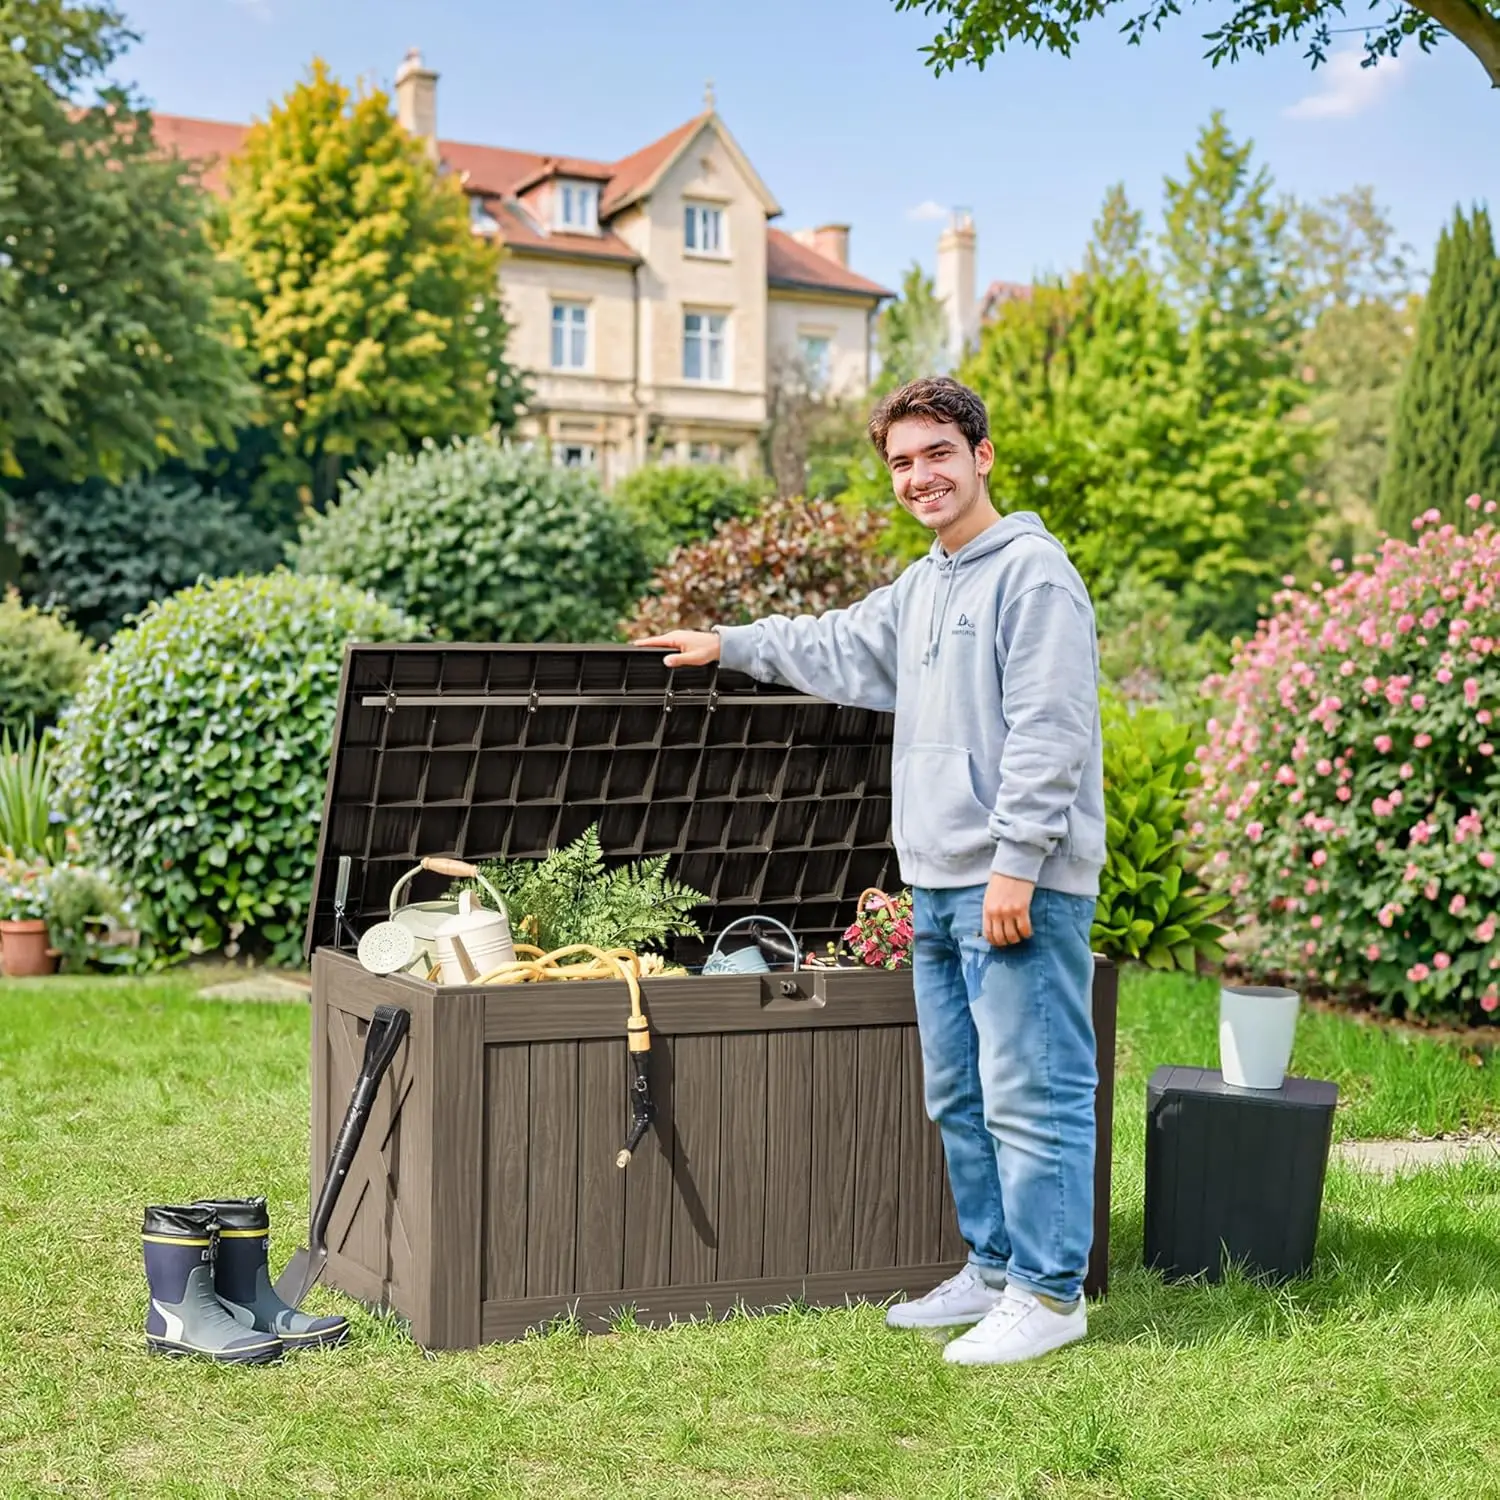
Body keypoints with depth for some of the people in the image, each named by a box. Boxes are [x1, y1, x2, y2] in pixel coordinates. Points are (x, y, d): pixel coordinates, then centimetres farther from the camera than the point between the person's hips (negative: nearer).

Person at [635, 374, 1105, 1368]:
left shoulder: (1033, 574, -11)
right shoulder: (923, 587, 18)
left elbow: (1049, 734, -18)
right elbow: (839, 650, 36)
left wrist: (1016, 865, -21)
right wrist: (729, 645, 39)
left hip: (1019, 886, -10)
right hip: (938, 885, 10)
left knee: (1031, 1093, -6)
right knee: (959, 1096, 15)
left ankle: (1050, 1294, 3)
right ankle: (993, 1269, 26)